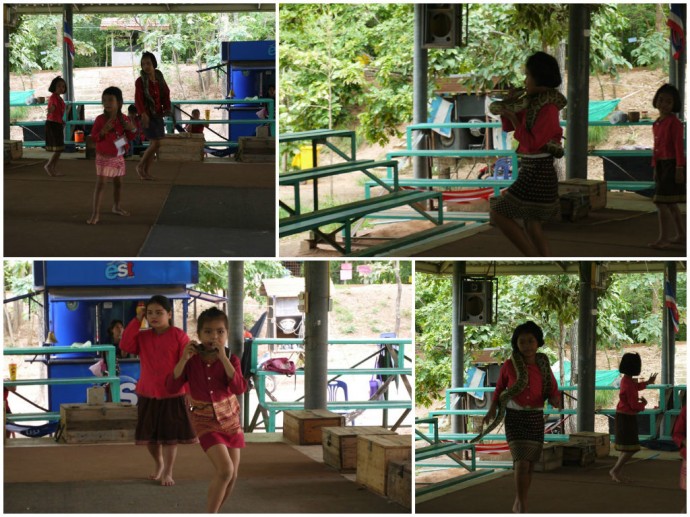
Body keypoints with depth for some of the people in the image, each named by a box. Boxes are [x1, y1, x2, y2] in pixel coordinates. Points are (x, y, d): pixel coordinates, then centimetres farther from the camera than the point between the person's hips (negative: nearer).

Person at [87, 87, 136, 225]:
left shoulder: (123, 119, 1)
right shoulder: (100, 119, -12)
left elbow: (129, 138, 9)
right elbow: (93, 137, -11)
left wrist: (132, 129, -12)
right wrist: (103, 131, -29)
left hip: (118, 157, 5)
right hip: (104, 157, -5)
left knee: (118, 182, 17)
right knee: (100, 183, -10)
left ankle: (116, 206, 37)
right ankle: (95, 213, -13)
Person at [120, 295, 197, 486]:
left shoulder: (179, 336, -7)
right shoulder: (142, 336, 5)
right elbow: (125, 345, -13)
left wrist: (188, 389, -11)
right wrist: (137, 320, -11)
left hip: (172, 395, -4)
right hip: (147, 395, 4)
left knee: (170, 437, 1)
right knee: (150, 436, 12)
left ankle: (168, 472, 12)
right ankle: (159, 464, 36)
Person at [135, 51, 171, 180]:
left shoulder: (159, 79, 6)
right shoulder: (140, 81, -11)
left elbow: (165, 94, 9)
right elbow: (138, 99, -19)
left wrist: (167, 108, -7)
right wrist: (143, 113, -33)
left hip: (158, 115, 6)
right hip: (147, 115, -6)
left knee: (153, 144, 8)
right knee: (156, 143, -12)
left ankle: (146, 170, 18)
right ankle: (140, 166, 6)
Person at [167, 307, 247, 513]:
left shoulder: (230, 360, -10)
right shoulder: (192, 359, -10)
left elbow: (240, 388, -26)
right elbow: (172, 386, -16)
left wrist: (223, 358, -31)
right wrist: (183, 359, -27)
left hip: (230, 420, 3)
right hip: (206, 421, -3)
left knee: (231, 476, 7)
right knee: (225, 470, -21)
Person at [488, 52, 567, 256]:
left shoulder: (548, 108, -17)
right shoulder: (534, 103, 10)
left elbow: (532, 144, -21)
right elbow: (508, 127, 17)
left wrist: (513, 117, -15)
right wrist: (507, 107, -2)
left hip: (536, 172, -9)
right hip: (534, 170, 9)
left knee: (499, 213, -3)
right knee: (531, 224, 13)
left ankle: (535, 260, -1)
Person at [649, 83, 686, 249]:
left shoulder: (674, 122, -13)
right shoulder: (657, 124, 13)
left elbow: (679, 146, -16)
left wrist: (679, 168, -20)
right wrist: (655, 168, 17)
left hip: (672, 164, -9)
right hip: (661, 165, 9)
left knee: (661, 201, -11)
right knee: (671, 203, 14)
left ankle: (664, 238, -9)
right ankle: (680, 235, 23)